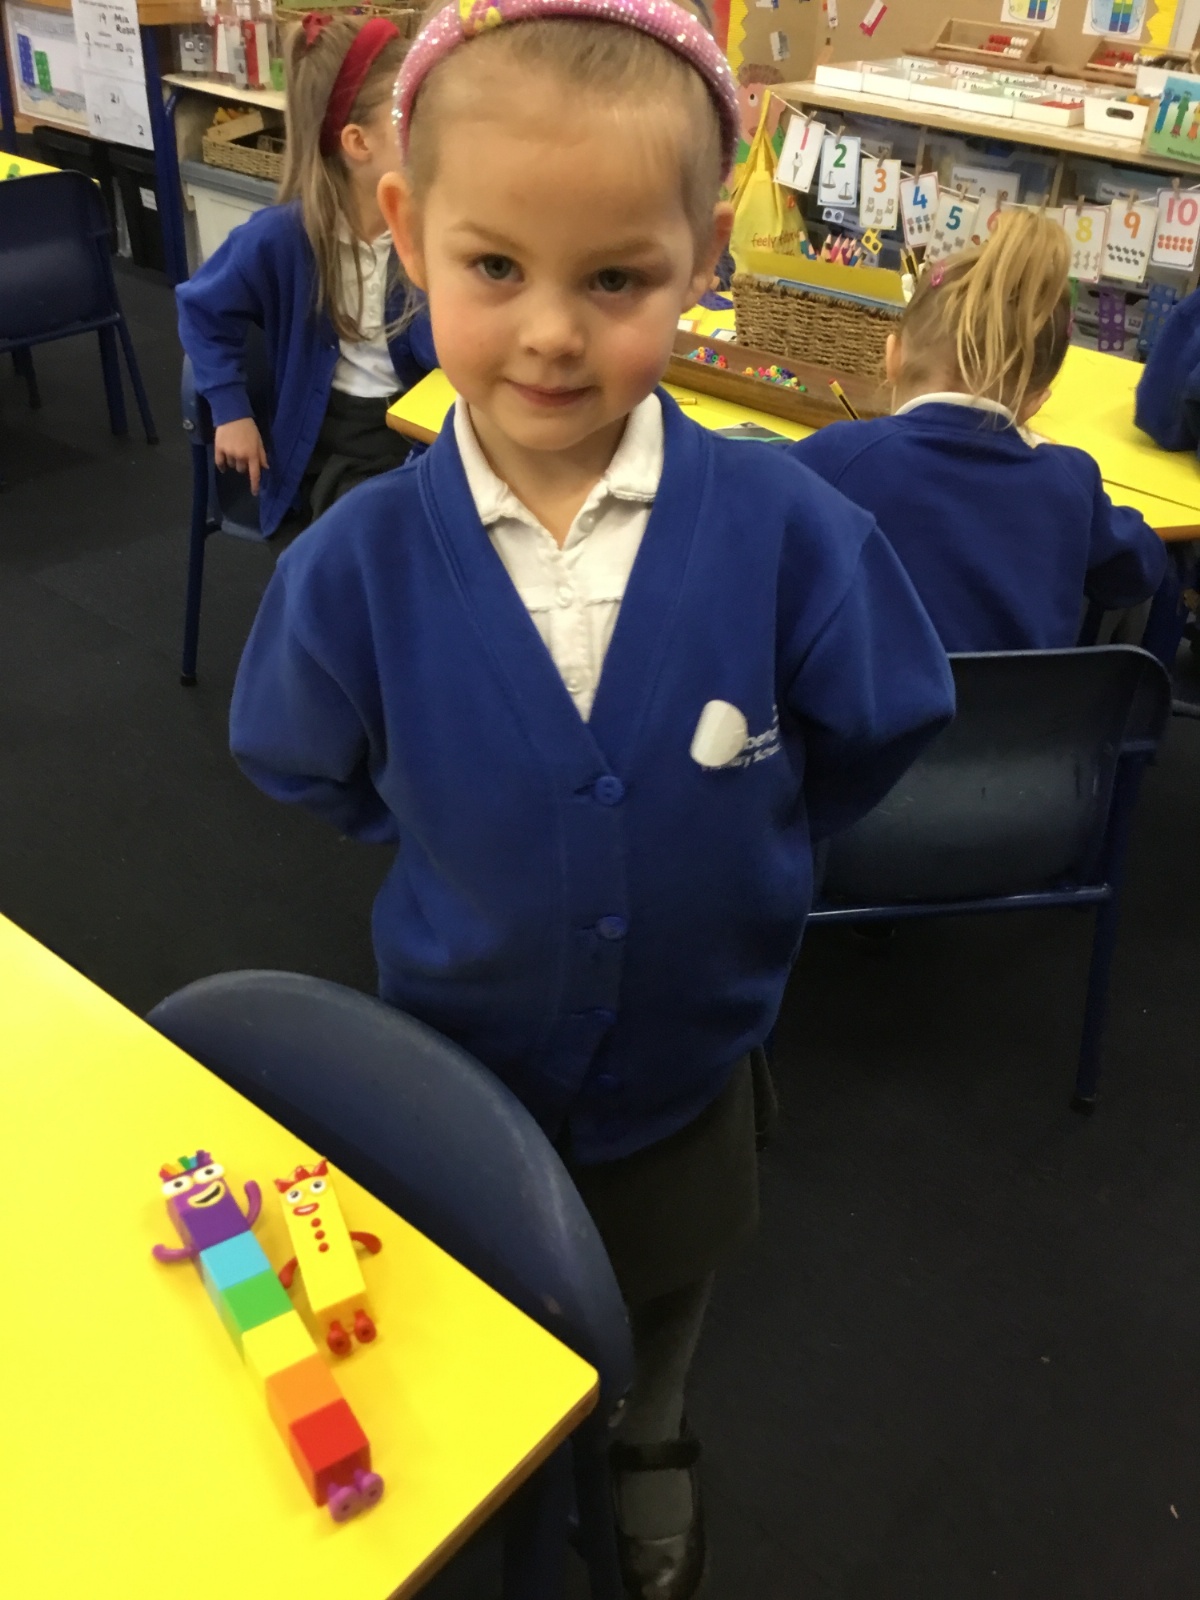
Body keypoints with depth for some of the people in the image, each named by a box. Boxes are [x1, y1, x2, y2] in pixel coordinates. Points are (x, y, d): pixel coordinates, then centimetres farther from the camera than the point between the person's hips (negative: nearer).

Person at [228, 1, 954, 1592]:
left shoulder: (783, 528, -26)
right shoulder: (355, 563, -24)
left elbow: (873, 736, -8)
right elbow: (315, 775, -4)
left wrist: (731, 852, -4)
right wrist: (472, 859, -5)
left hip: (690, 1056, 1)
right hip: (458, 1058, 0)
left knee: (661, 1298, 30)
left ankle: (650, 1452, 65)